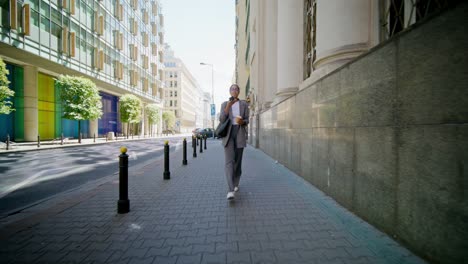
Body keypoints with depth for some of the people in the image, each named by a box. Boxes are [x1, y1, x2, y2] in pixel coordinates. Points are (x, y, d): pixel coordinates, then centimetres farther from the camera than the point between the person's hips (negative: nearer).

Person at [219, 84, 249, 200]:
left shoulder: (244, 104, 8)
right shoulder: (224, 104, 6)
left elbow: (246, 121, 5)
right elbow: (221, 120, -5)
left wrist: (242, 122, -20)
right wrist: (228, 106, -17)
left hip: (240, 133, 1)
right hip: (228, 134, -1)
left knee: (238, 160, 7)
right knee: (229, 161, -13)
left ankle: (235, 183, 29)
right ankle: (231, 190, -16)